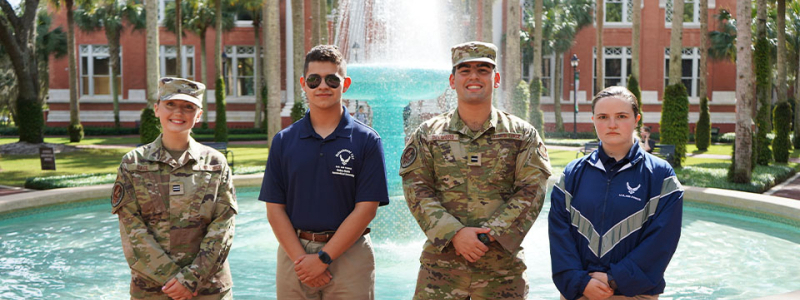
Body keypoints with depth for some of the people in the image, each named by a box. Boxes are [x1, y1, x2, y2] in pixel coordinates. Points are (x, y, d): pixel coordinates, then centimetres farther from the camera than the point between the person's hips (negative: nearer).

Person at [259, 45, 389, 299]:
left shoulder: (367, 141, -1)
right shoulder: (283, 141, 6)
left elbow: (366, 209, -6)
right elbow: (274, 208, 3)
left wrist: (323, 258, -11)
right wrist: (301, 259, -8)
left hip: (349, 253, -2)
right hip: (294, 252, 2)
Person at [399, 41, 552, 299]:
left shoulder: (522, 134, 7)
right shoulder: (428, 134, 7)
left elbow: (532, 191, -2)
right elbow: (417, 190, -1)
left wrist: (489, 235, -13)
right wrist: (455, 233, -15)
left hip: (503, 263, 0)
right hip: (442, 261, 0)